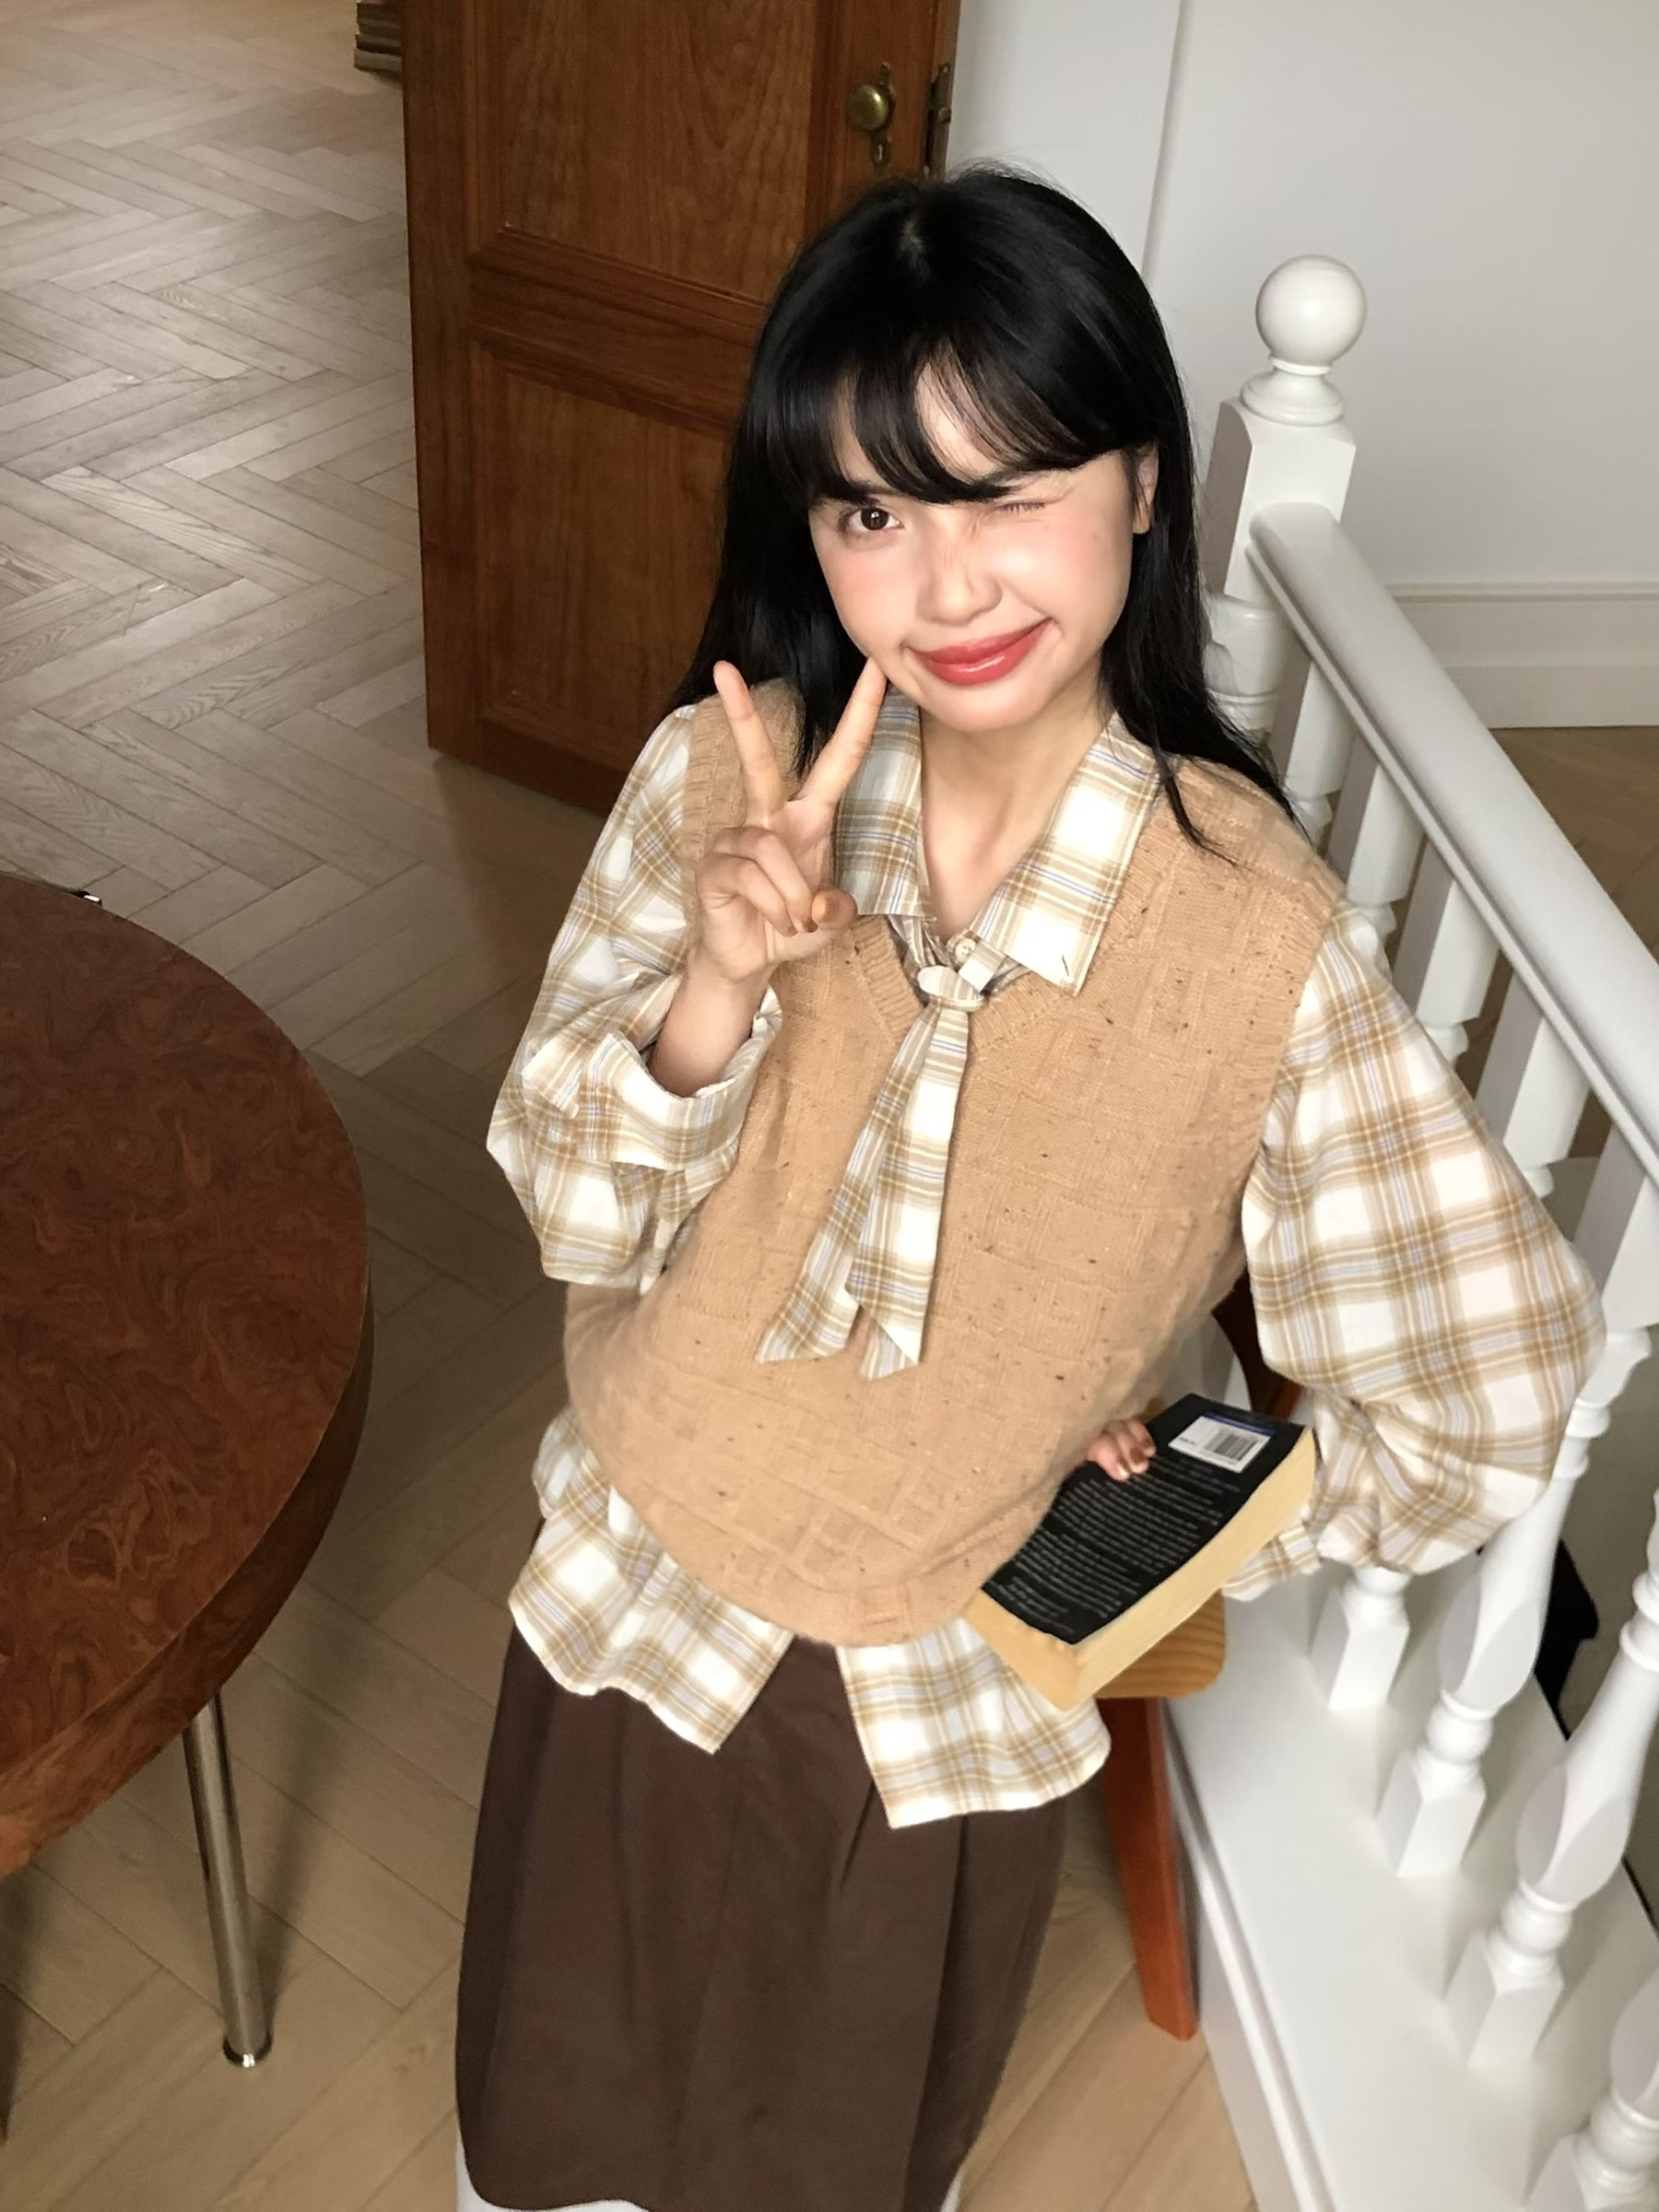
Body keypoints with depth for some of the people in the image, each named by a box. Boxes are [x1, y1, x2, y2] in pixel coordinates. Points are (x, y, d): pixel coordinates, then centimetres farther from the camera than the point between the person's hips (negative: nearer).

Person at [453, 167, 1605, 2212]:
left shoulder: (1256, 935, -25)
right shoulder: (725, 777, -18)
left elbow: (1485, 1394, -14)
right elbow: (571, 1211, -13)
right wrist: (717, 989, -30)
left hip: (945, 1708, -2)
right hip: (632, 1604, 2)